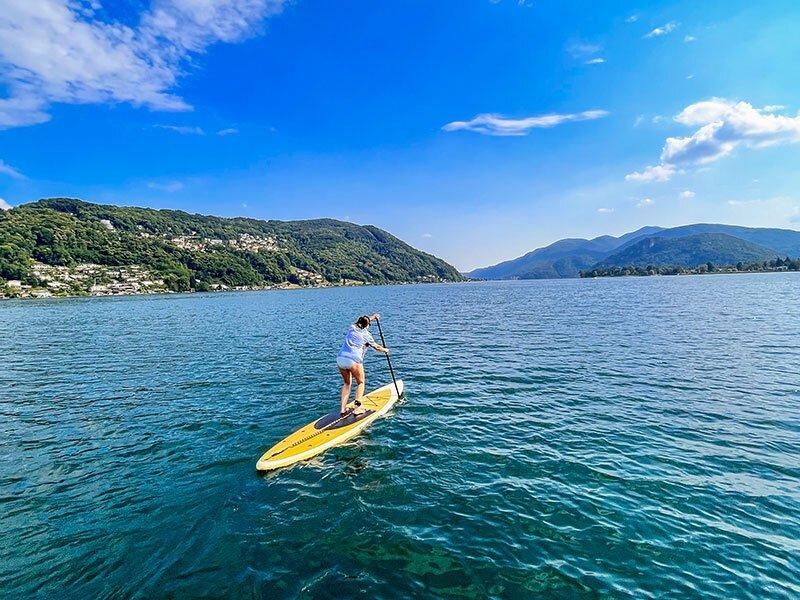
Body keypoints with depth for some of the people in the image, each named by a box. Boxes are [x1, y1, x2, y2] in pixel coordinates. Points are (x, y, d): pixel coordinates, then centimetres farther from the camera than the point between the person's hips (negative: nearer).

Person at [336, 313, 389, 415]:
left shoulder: (352, 328, 18)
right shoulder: (366, 334, 5)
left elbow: (361, 321, 43)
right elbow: (376, 347, 19)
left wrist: (372, 317, 55)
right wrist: (385, 350, 39)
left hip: (340, 358, 6)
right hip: (353, 360, -5)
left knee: (347, 383, 20)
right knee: (360, 383, 13)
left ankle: (343, 409, 14)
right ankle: (357, 408, 2)